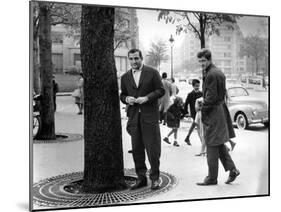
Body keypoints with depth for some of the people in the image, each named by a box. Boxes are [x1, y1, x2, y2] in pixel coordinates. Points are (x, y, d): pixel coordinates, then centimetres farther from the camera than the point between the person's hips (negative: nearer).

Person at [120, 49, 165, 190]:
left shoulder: (152, 72, 1)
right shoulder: (125, 77, 13)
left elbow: (160, 90, -1)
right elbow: (122, 95, 18)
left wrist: (147, 98, -14)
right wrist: (127, 99, -5)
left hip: (150, 115, -4)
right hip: (134, 116, 4)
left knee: (153, 148, -2)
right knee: (136, 149, 6)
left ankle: (155, 177, 11)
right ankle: (141, 178, 18)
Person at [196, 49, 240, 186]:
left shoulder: (210, 75, -18)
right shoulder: (219, 72, 13)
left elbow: (211, 97, -20)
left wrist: (203, 112, -11)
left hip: (213, 113, -10)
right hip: (221, 109, 10)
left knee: (212, 146, -2)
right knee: (219, 144, 17)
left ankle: (212, 178, 7)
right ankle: (232, 169, 17)